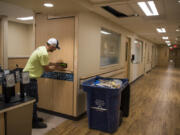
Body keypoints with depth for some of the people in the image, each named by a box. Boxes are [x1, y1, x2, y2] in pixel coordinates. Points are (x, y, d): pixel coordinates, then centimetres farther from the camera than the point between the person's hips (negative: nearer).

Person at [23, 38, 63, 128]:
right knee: (33, 100, 0)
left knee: (33, 99, 19)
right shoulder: (44, 53, -24)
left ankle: (34, 117, 32)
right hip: (30, 78, -10)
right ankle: (34, 122, 13)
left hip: (28, 76, 10)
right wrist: (56, 68, 0)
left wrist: (54, 64, 17)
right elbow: (47, 69, -15)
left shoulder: (42, 48, 8)